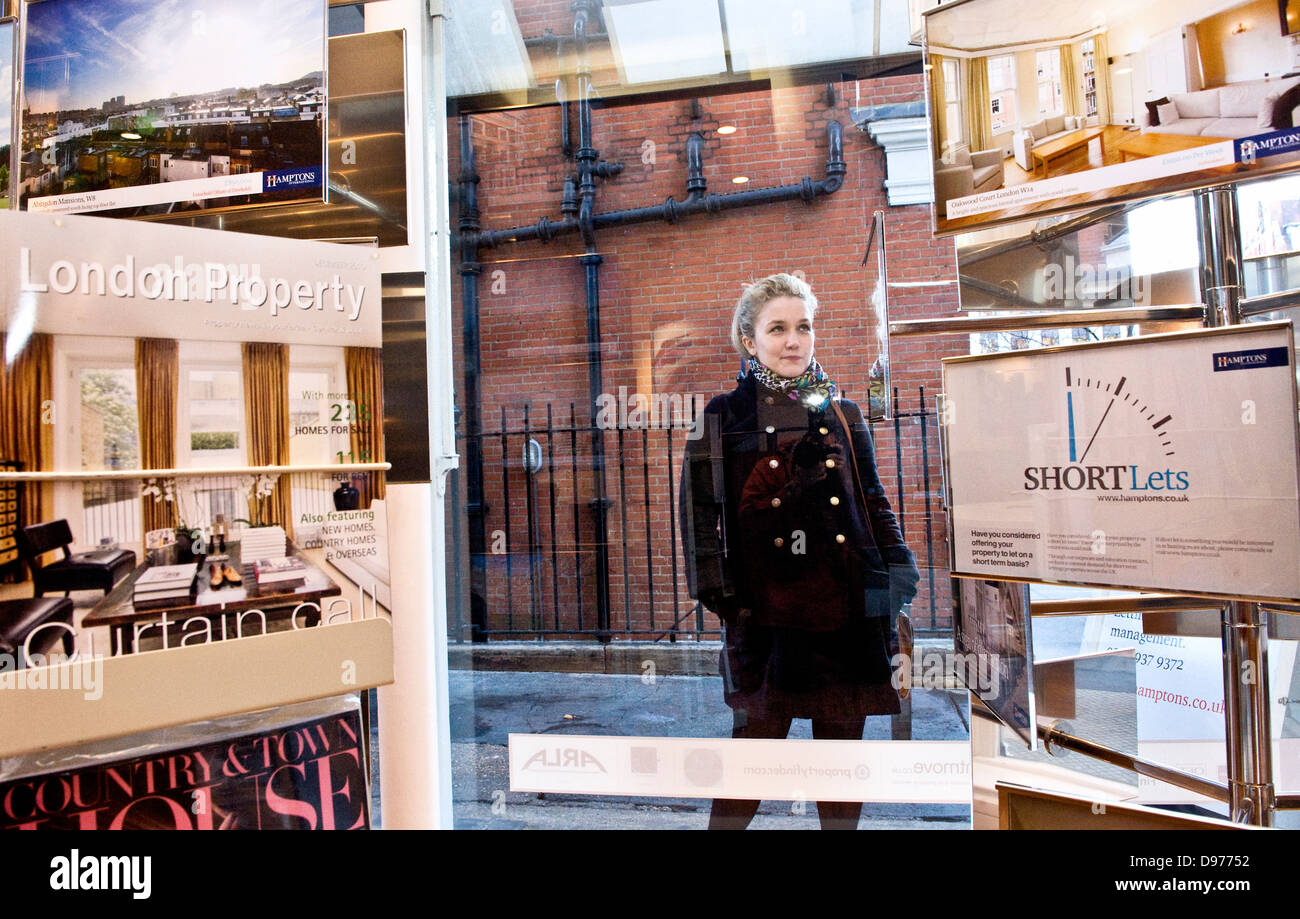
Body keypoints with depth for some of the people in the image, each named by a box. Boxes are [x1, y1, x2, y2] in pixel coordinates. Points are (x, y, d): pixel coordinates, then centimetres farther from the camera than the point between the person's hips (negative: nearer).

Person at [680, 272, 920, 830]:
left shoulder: (842, 416, 11)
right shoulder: (726, 416, 2)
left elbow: (874, 502, 15)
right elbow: (700, 509, 0)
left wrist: (897, 572, 8)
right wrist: (716, 587, -7)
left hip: (847, 610, 3)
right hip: (767, 611, -3)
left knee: (843, 739, 12)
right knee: (756, 736, 4)